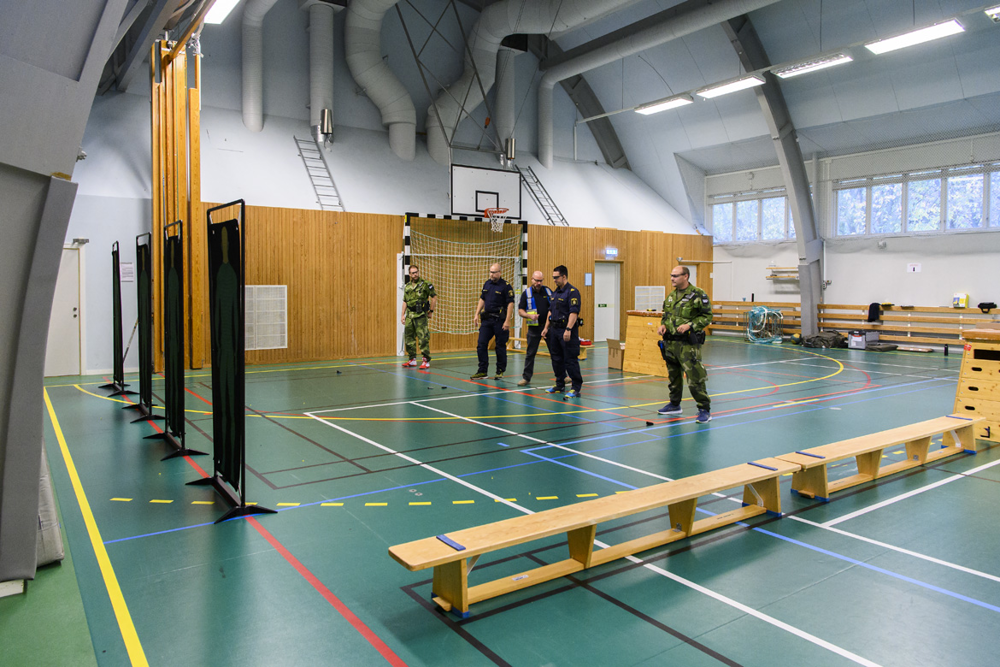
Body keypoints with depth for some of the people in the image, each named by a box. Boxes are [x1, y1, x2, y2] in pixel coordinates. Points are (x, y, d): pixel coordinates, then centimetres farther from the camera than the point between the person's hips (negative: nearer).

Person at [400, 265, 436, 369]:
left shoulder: (425, 284, -3)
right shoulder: (407, 286, 13)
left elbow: (434, 297, -2)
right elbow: (405, 301, 18)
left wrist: (431, 311, -2)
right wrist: (402, 314, 12)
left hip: (421, 315, -6)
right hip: (410, 315, 6)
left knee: (423, 338, -8)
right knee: (409, 337, 9)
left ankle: (426, 361, -3)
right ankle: (412, 360, 20)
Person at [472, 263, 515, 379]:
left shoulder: (506, 286, -9)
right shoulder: (486, 284, 10)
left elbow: (510, 304, -12)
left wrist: (507, 321, -19)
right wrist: (477, 314, 11)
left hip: (500, 320, -6)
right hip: (487, 319, 6)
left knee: (500, 347, 3)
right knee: (481, 344, 2)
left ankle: (500, 371, 14)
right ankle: (482, 371, 10)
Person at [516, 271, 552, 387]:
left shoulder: (548, 291, 6)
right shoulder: (526, 293, 1)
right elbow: (520, 311, 0)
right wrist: (529, 316, -17)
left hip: (548, 326, 1)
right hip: (534, 328, -1)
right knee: (530, 353, 3)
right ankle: (526, 377, 11)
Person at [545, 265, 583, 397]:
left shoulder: (572, 292, -12)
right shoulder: (555, 292, 15)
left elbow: (574, 312, -20)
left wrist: (568, 329, -27)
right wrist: (546, 328, 15)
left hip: (566, 330, -8)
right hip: (554, 329, 8)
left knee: (570, 360, -5)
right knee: (556, 359, 13)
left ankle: (576, 388, 1)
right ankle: (560, 385, 24)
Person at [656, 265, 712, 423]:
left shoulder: (698, 294, -9)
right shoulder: (671, 296, 14)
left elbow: (707, 316, -10)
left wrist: (689, 325, -20)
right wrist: (663, 325, 5)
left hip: (688, 343, -7)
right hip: (670, 342, 8)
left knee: (694, 377, -9)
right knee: (673, 375, 18)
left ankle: (705, 410, 0)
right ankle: (674, 405, 32)